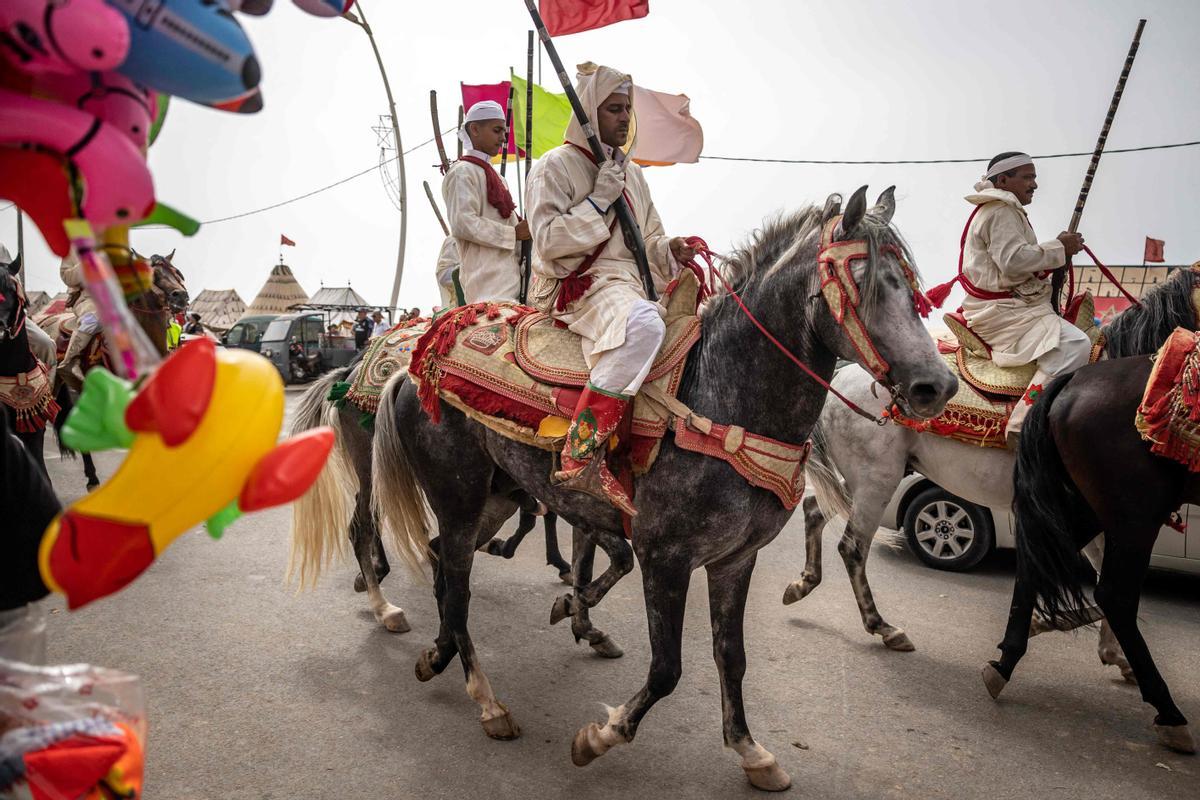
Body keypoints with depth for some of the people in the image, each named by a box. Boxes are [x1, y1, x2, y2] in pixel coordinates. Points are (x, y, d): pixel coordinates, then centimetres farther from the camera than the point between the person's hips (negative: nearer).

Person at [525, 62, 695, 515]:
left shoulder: (631, 172, 22)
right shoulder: (555, 167, 0)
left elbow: (649, 241, 26)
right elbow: (550, 241, -11)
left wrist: (670, 250, 3)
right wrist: (601, 198, -12)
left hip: (631, 284, 9)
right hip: (579, 288, -8)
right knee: (643, 322, -39)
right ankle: (581, 456, -40)